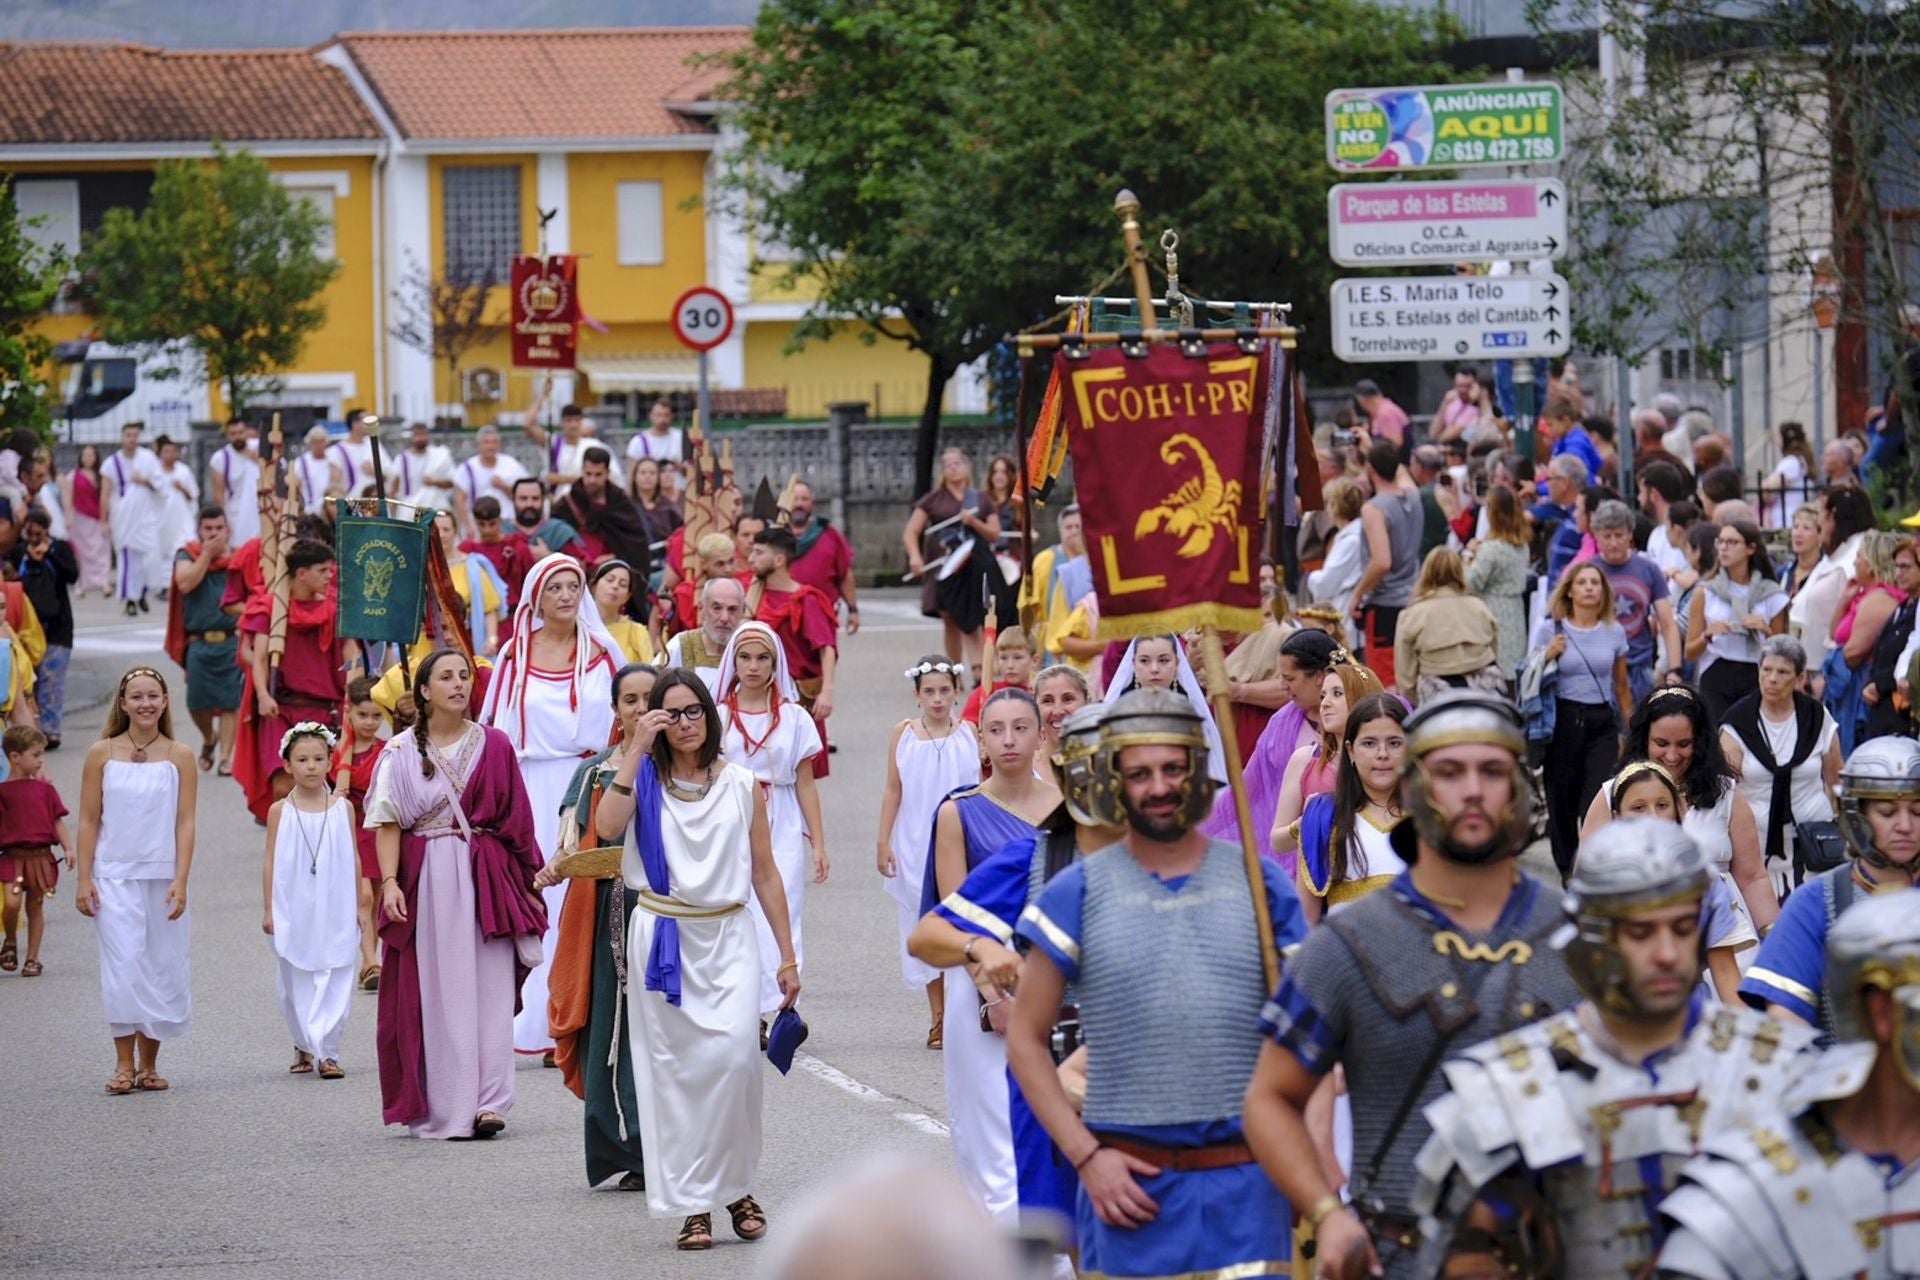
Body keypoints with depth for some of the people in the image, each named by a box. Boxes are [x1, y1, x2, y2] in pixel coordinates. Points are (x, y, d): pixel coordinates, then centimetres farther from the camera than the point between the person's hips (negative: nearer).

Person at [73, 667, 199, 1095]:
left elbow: (185, 822, 0)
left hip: (162, 878, 1)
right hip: (114, 877, -1)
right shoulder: (102, 754, 2)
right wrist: (83, 879, -3)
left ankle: (149, 1063, 14)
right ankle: (124, 1064, -5)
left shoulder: (179, 757, 2)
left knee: (162, 967, 4)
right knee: (123, 966, -9)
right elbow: (89, 820, 3)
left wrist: (180, 880, -8)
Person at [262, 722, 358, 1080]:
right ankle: (304, 1047, 22)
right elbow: (272, 862, 2)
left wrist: (358, 906, 8)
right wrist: (270, 910, 0)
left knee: (334, 980, -3)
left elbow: (354, 859, 7)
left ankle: (326, 1052, 0)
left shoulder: (342, 808, 2)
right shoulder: (281, 811, -1)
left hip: (335, 909, 0)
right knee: (296, 982, 7)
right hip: (294, 911, 0)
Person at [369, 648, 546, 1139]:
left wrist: (529, 880, 5)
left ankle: (487, 1101, -2)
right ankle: (439, 1110, 3)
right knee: (435, 992, -1)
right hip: (426, 882, -1)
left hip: (486, 878, 1)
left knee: (489, 989, -3)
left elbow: (516, 821, 7)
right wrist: (389, 882, -13)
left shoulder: (493, 746, 6)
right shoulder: (402, 753, 2)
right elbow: (387, 823, -2)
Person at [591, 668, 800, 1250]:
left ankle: (736, 1186, 2)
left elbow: (765, 874, 10)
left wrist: (787, 955, 8)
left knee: (733, 1056, -15)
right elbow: (607, 827, -17)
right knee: (673, 1070, -1)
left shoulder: (741, 786, 8)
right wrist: (636, 749, -16)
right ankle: (693, 1206, 4)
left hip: (727, 939, 0)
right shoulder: (646, 780, 5)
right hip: (662, 936, 0)